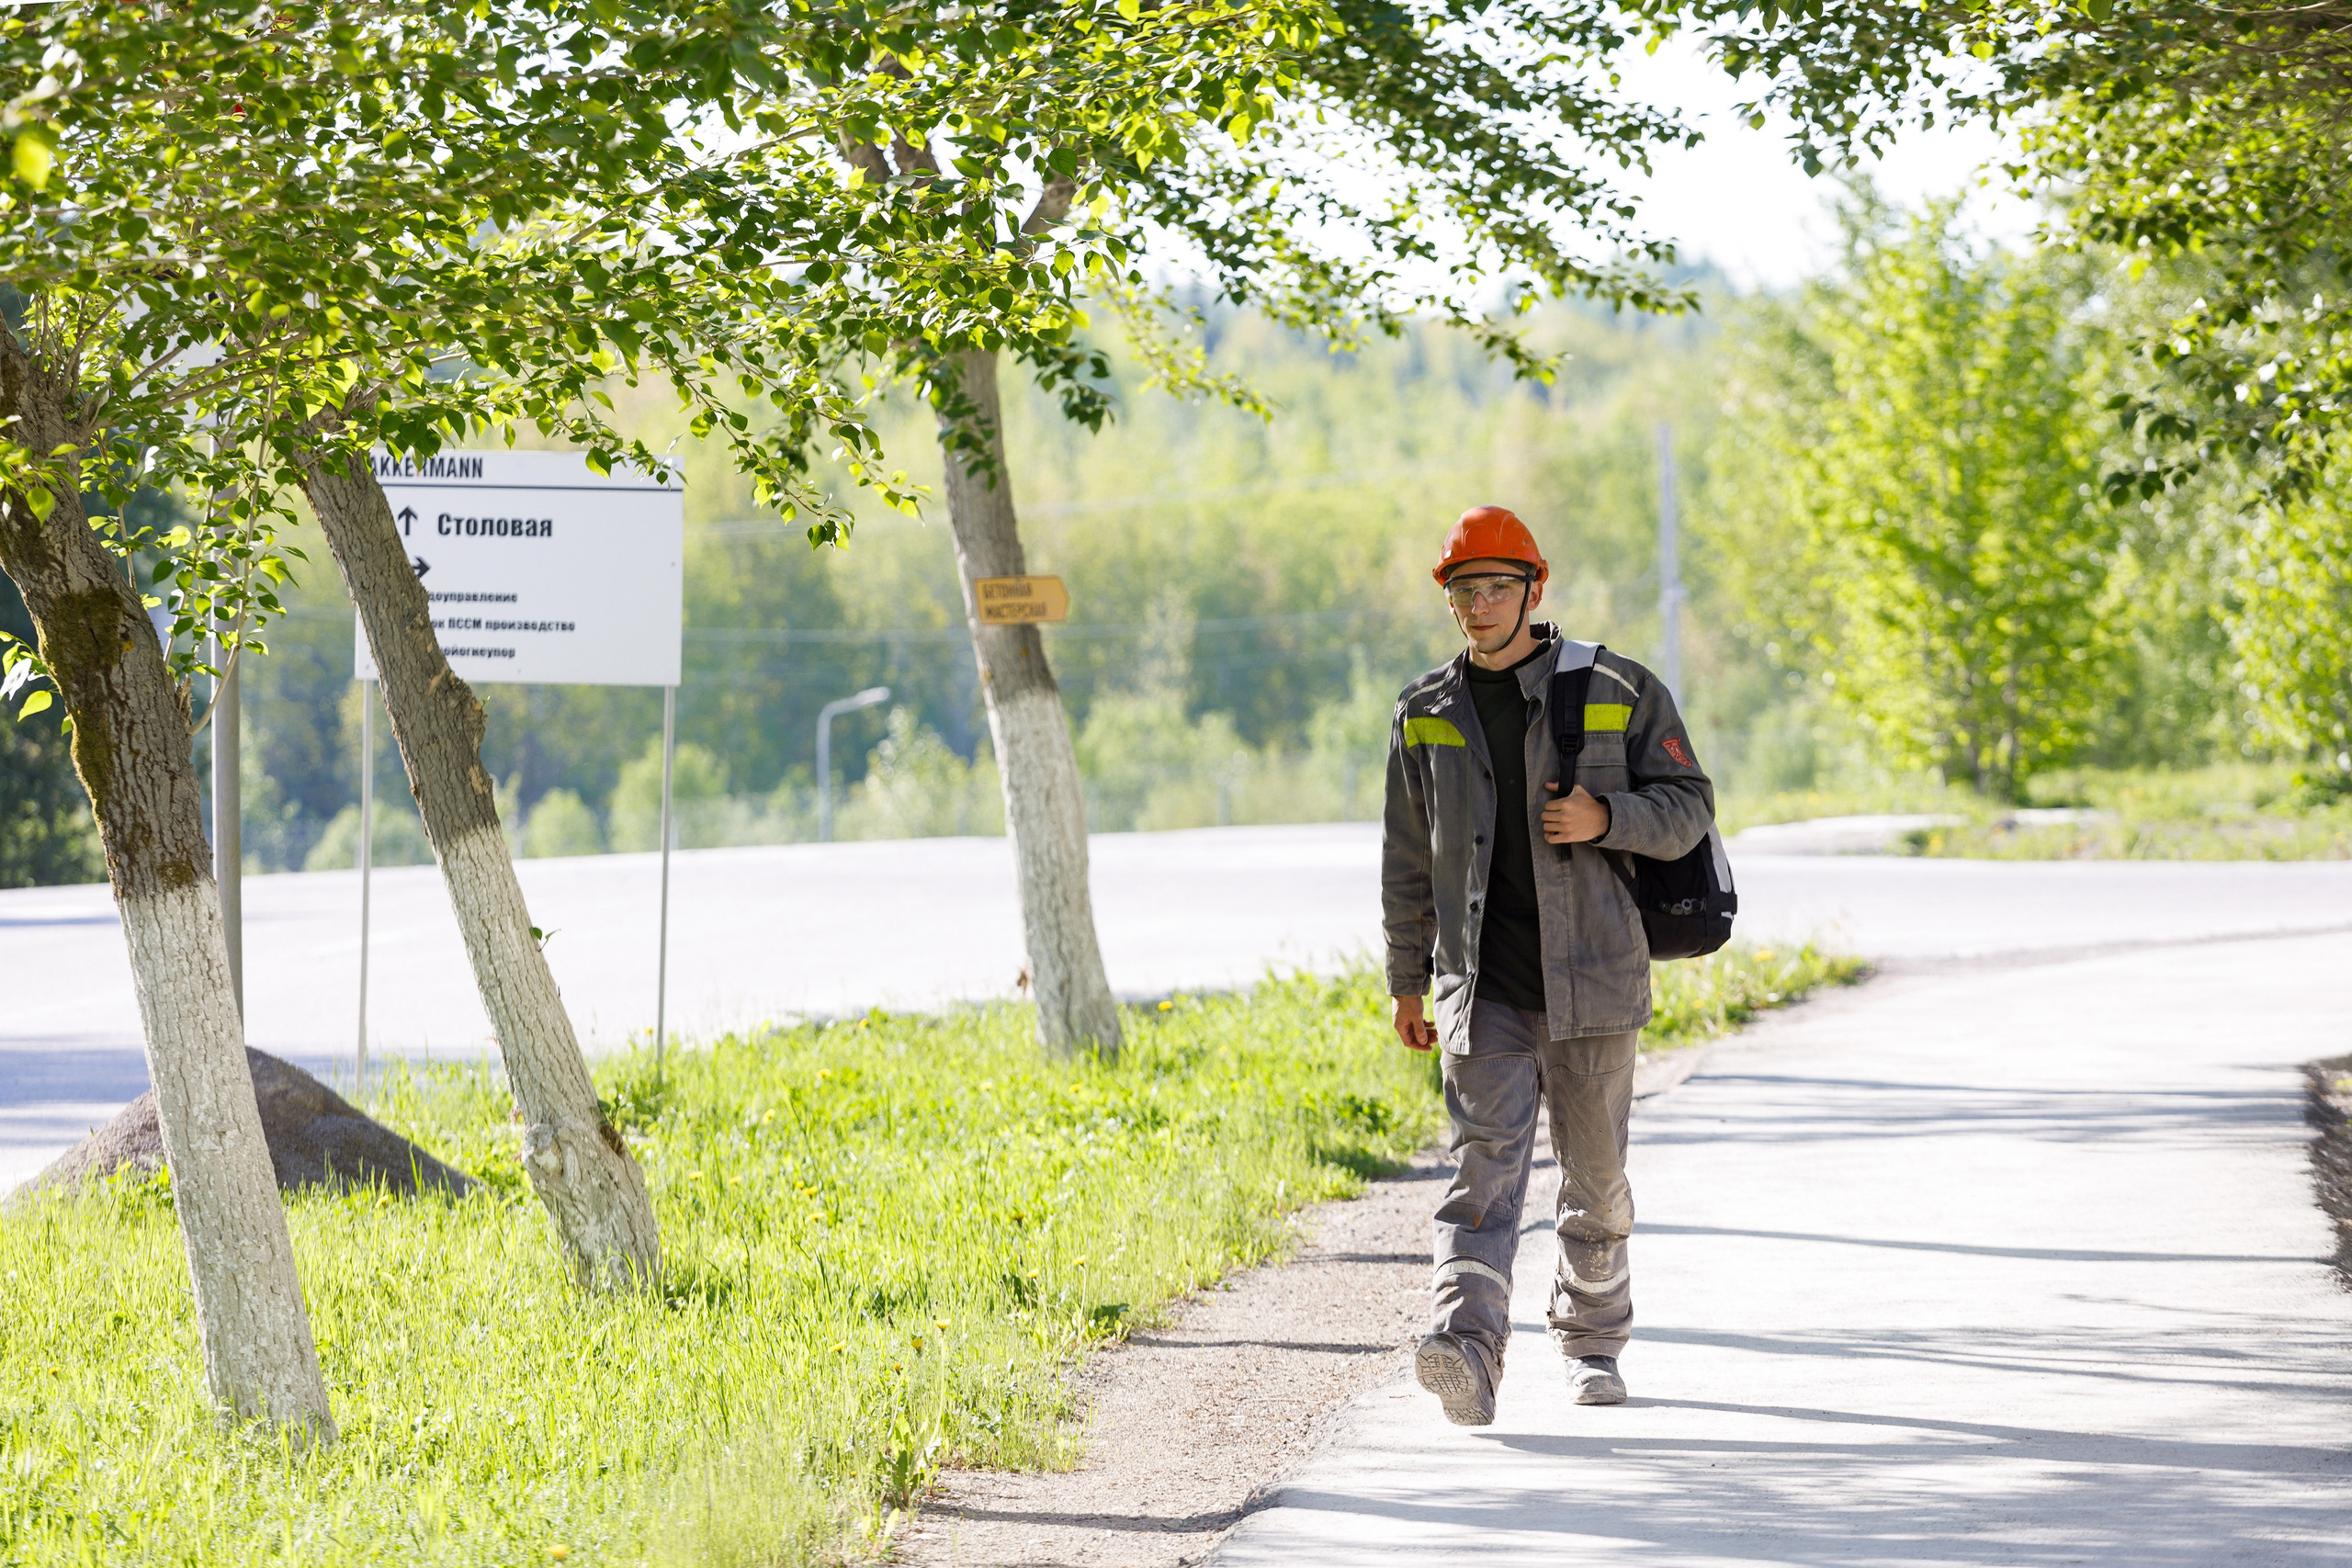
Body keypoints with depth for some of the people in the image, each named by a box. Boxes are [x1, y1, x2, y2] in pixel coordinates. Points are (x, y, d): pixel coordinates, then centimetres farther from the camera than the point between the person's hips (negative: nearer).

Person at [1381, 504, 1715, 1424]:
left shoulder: (1618, 692, 1)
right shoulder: (1426, 714, 9)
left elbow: (1689, 809, 2)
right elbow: (1408, 858, 16)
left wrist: (1606, 817, -17)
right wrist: (1407, 980, 16)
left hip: (1590, 979, -1)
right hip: (1483, 989, 1)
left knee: (1595, 1175, 9)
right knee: (1484, 1169, -14)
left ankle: (1592, 1344, 28)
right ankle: (1466, 1354, -28)